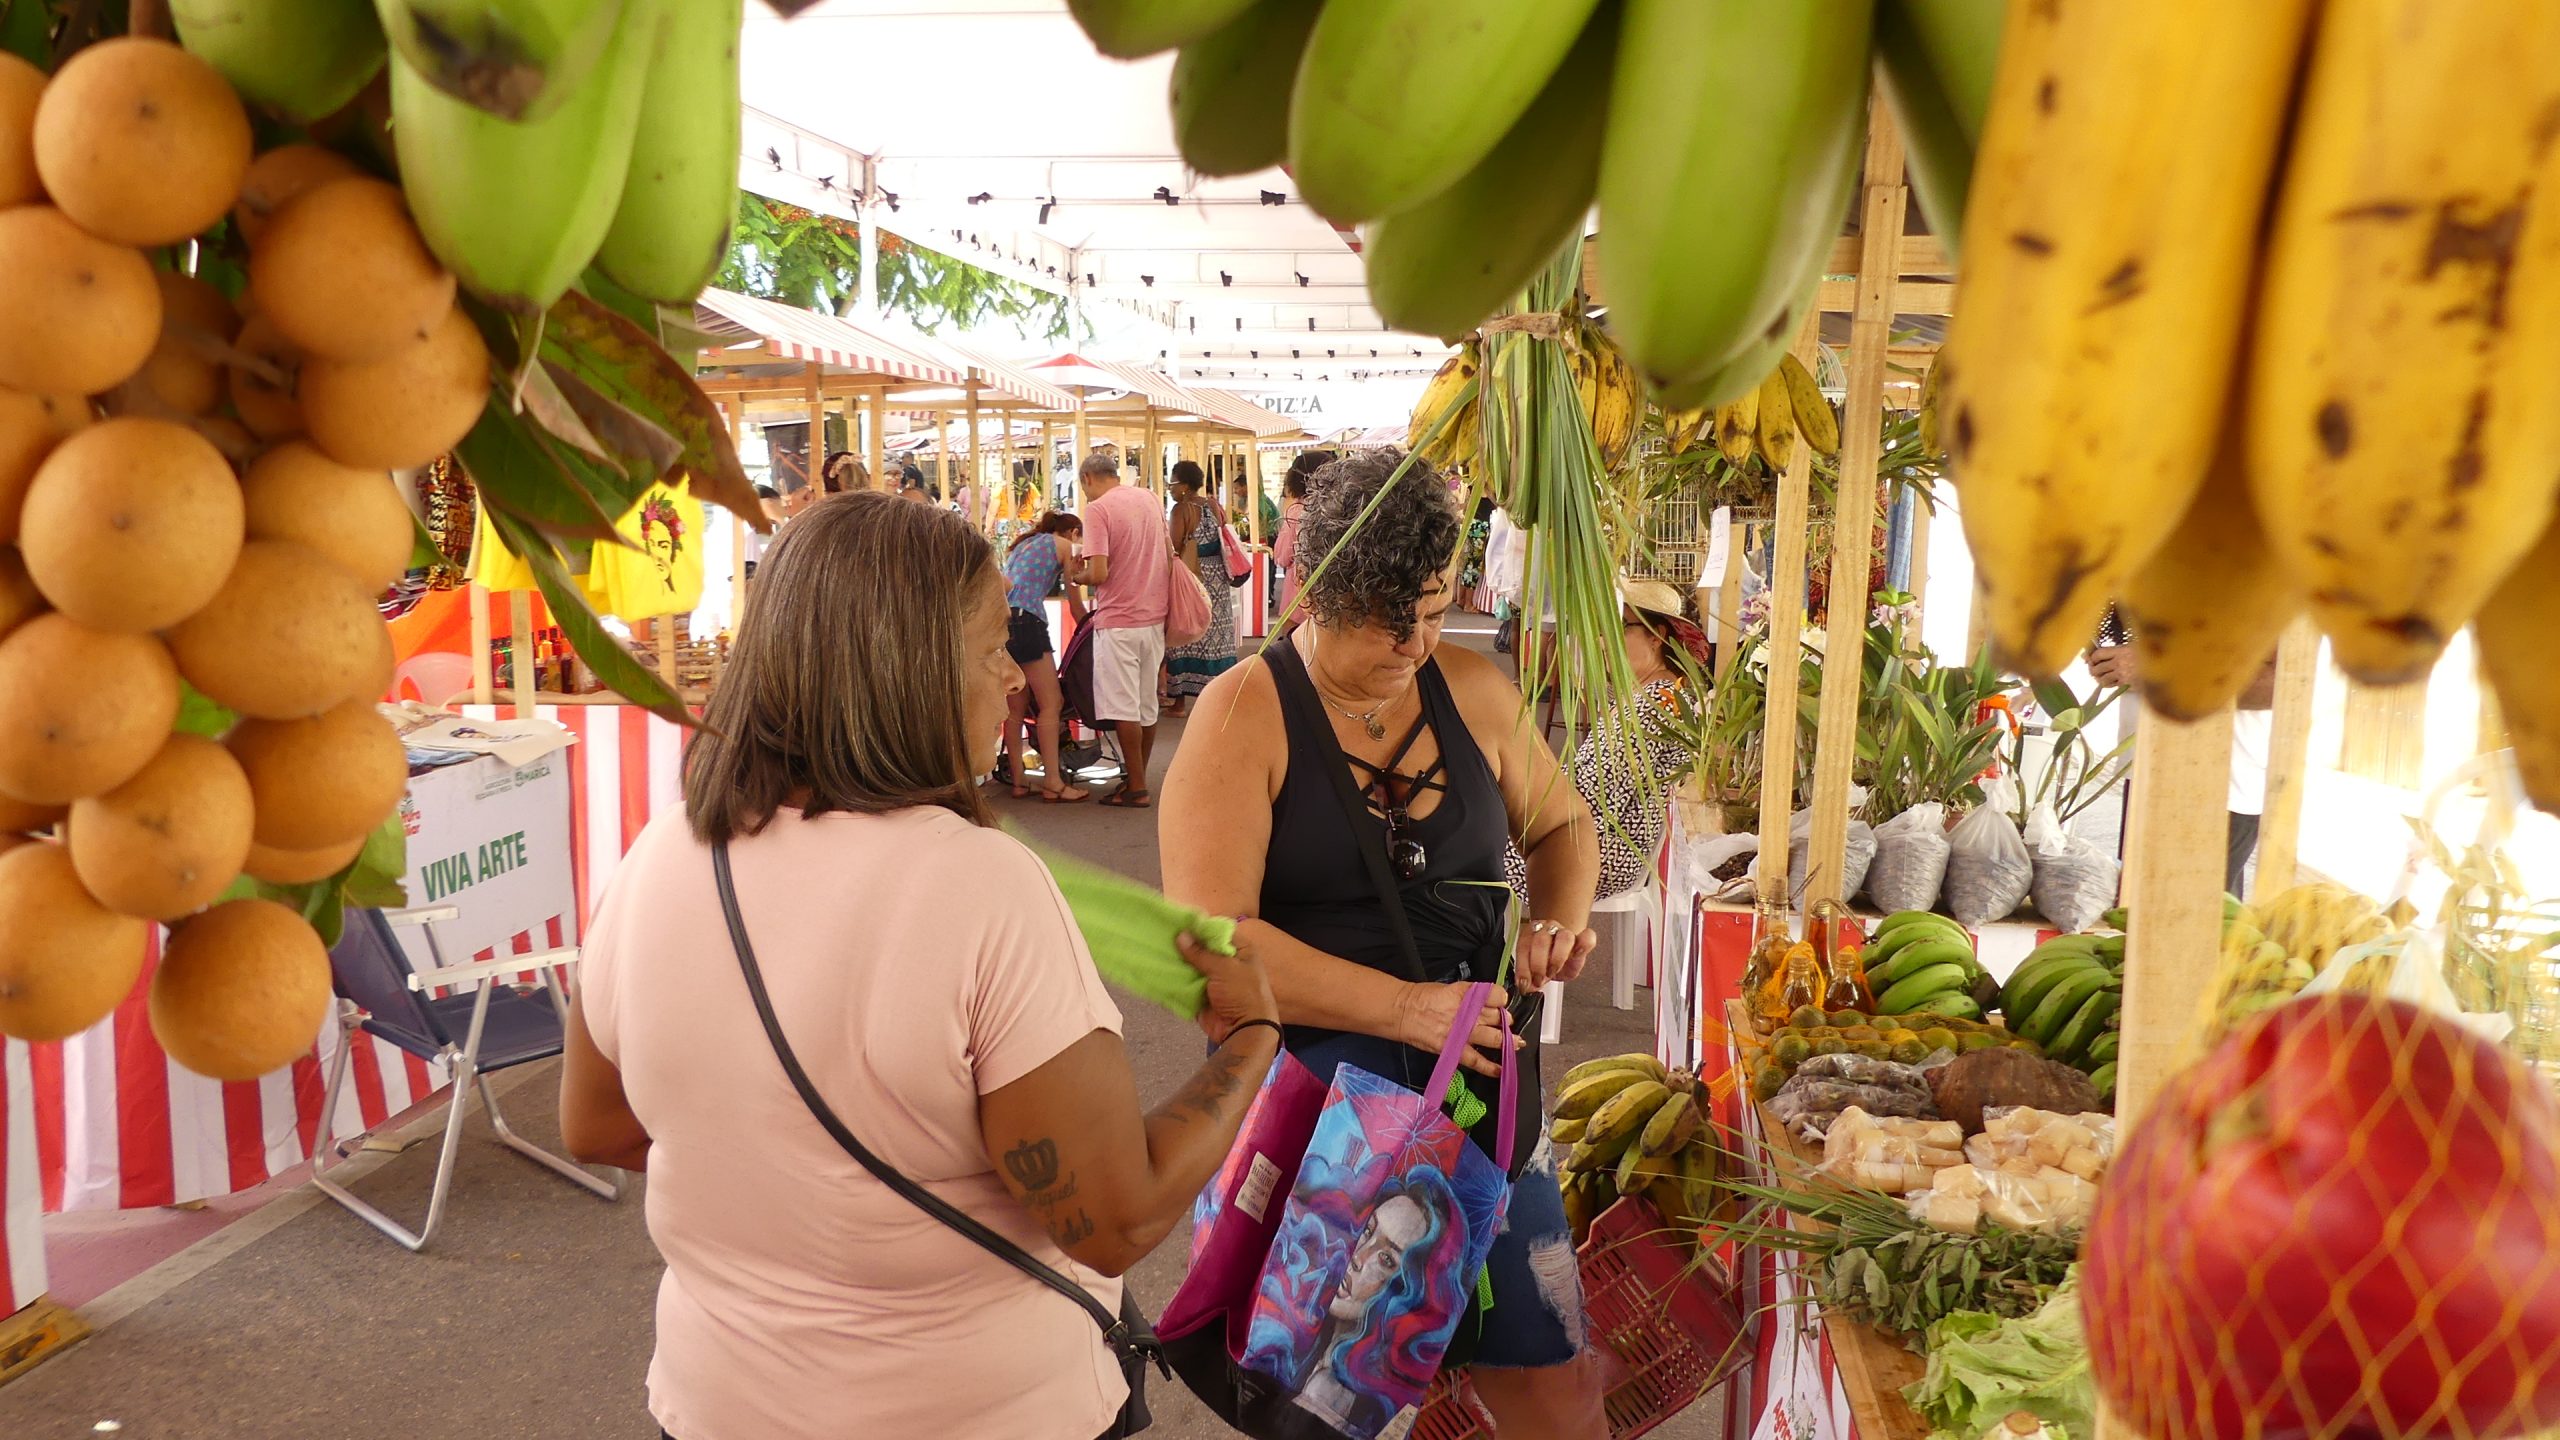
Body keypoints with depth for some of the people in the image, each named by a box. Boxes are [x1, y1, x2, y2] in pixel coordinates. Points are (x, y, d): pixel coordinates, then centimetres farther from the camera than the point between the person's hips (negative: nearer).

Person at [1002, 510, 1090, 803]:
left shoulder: (1023, 543, 30)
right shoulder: (1063, 545, 10)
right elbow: (1075, 604, 11)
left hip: (1001, 618, 8)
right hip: (1025, 620, -8)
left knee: (1015, 708, 10)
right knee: (1051, 702, -4)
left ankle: (1019, 782, 12)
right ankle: (1053, 784, -7)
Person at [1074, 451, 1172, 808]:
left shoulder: (1097, 509, -12)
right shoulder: (1150, 500, 9)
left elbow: (1099, 573, -19)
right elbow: (1169, 557, 15)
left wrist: (1076, 576, 0)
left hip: (1118, 621, -7)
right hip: (1155, 617, 7)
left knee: (1124, 708, 0)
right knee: (1147, 704, 13)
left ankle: (1136, 788, 4)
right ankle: (1137, 778, 22)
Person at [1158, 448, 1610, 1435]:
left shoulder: (1472, 689, 2)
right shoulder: (1246, 714, -11)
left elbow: (1560, 823, 18)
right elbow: (1213, 936, -19)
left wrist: (1562, 919, -3)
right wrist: (1406, 1008, -24)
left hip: (1481, 1078, 4)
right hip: (1316, 1090, -3)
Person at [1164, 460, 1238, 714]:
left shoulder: (1182, 509, -12)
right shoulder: (1215, 507, 7)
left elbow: (1174, 548, -15)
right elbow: (1224, 543, 11)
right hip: (1217, 578, 6)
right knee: (1215, 633, 10)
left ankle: (1180, 699, 0)